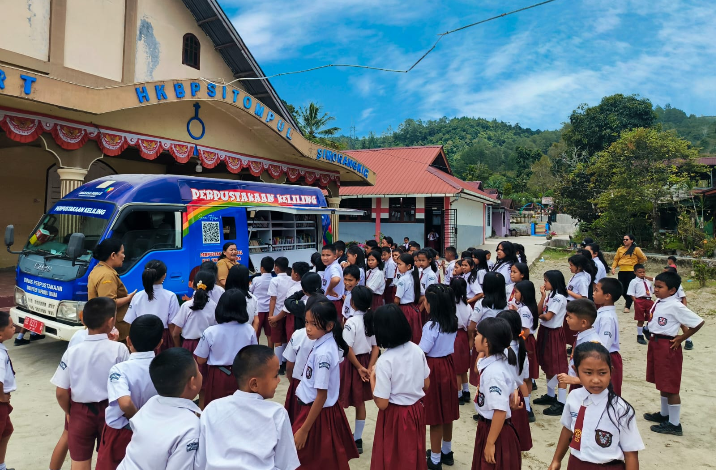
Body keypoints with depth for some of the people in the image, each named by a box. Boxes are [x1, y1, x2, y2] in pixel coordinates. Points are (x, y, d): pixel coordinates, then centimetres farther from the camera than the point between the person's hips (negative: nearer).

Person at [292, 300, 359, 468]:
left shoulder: (323, 353, -27)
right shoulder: (323, 344, -1)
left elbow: (321, 396, -23)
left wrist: (304, 430, -18)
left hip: (318, 413, -9)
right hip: (312, 408, 9)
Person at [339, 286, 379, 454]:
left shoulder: (352, 322, -20)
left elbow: (348, 350, -23)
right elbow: (376, 347, -3)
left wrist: (359, 367, -12)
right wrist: (369, 368, -5)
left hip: (351, 364, -7)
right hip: (365, 362, 7)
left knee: (341, 401, 7)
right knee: (360, 402, 17)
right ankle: (357, 440, 28)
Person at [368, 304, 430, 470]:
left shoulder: (384, 361, -25)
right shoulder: (417, 350, -7)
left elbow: (382, 403, -20)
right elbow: (426, 385, 6)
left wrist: (372, 377, -8)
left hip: (395, 417, -6)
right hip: (417, 411, 6)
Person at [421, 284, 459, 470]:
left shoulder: (431, 326, -23)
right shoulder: (453, 322, 0)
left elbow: (421, 353, -19)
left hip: (434, 369, -8)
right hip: (448, 366, 8)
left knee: (435, 415, 5)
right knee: (446, 411, 20)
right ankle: (446, 452, 36)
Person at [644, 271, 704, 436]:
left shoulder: (675, 306, -19)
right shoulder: (658, 302, 5)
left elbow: (698, 322, -18)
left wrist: (681, 338, -12)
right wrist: (652, 336, 6)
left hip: (668, 346, -8)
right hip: (655, 344, 9)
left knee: (670, 386, 2)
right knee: (662, 383, 20)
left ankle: (674, 424, 13)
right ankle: (664, 414, 36)